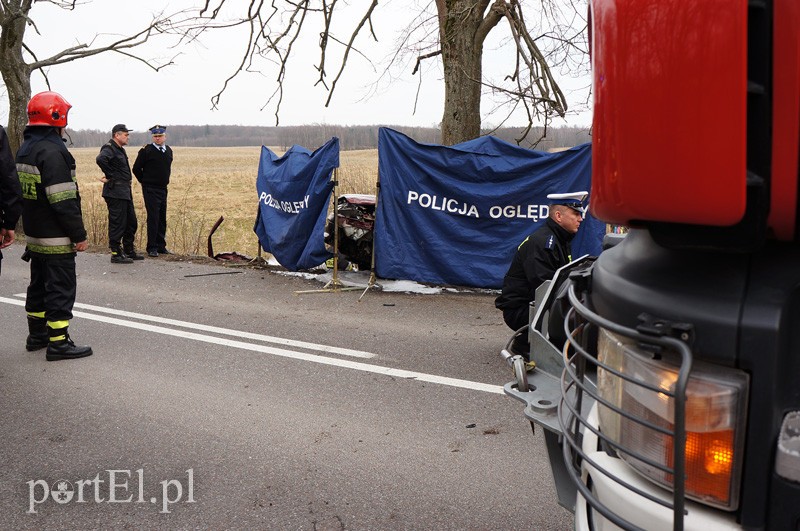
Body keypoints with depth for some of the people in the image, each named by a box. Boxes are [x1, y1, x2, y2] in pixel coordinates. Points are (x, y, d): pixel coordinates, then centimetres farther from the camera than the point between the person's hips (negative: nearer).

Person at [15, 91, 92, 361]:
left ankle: (37, 335, 28)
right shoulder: (52, 151, -19)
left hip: (34, 235, 10)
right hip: (55, 238, -10)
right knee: (61, 288, -3)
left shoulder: (25, 148, 13)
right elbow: (64, 201, -23)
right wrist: (79, 234, -18)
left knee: (39, 285, 18)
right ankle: (58, 343, 1)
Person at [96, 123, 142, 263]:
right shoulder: (109, 148, -13)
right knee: (117, 223, -4)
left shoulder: (120, 149, 17)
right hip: (115, 192, -10)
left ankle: (129, 251, 25)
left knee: (131, 222, 15)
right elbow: (101, 159, -34)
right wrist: (110, 176, -23)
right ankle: (116, 254, 3)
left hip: (125, 192, 10)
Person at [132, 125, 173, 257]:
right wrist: (145, 181, 3)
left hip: (163, 189, 6)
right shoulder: (146, 150, -10)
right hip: (150, 190, -6)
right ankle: (151, 248, 0)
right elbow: (136, 168, -4)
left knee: (162, 219, 10)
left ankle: (161, 246, 18)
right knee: (153, 218, -6)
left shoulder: (169, 151, 9)